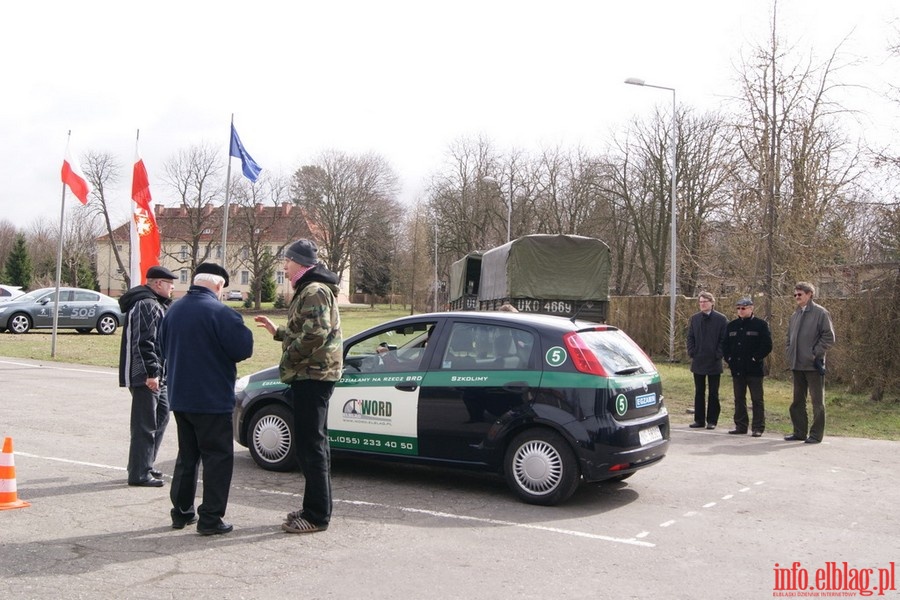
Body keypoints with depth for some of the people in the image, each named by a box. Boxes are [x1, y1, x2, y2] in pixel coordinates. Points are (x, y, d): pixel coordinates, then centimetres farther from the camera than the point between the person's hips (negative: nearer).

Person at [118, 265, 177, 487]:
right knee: (145, 425, -6)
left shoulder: (156, 304, 18)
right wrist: (151, 373, -25)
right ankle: (139, 474, 0)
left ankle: (145, 466, 28)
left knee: (161, 415, 19)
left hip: (156, 376, 11)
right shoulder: (146, 305, -17)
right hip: (145, 376, -11)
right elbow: (144, 343, -24)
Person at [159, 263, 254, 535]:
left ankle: (182, 512, 23)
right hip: (212, 400, -7)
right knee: (218, 457, 1)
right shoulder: (220, 313, -17)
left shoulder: (173, 311, 7)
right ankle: (210, 519, 1)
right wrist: (243, 330, 1)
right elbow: (243, 349, -18)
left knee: (187, 456, 18)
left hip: (179, 397, 7)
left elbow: (165, 349, 16)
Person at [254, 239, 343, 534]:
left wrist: (288, 358, -16)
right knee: (313, 442, 16)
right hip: (312, 374, 11)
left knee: (310, 444, -8)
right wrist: (277, 331, 22)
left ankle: (317, 515, -3)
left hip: (312, 375, -11)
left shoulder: (315, 291, -15)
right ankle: (315, 507, 25)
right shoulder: (309, 290, 19)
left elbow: (315, 333, -27)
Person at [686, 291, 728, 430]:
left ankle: (712, 420, 10)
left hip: (714, 362, -4)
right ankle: (699, 419, 15)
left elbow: (724, 339, -6)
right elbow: (690, 337, 10)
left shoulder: (721, 319, -4)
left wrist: (718, 355, -12)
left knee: (713, 393, 4)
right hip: (698, 361, 4)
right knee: (699, 392, 9)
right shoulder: (694, 319, 8)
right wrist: (692, 353, -1)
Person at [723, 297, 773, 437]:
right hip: (737, 368, 5)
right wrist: (728, 358, 3)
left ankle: (758, 428, 6)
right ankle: (740, 426, 18)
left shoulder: (761, 325, -3)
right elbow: (725, 344, 15)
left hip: (754, 369, -5)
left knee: (757, 399, 0)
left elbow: (767, 345, -8)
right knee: (739, 399, 10)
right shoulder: (732, 326, 12)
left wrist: (756, 358, -13)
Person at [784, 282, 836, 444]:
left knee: (817, 400, 2)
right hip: (797, 364, 7)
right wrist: (790, 355, 9)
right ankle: (800, 432, 21)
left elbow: (829, 337, -10)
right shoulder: (795, 315, 14)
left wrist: (815, 354, -13)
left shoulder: (820, 313, -7)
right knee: (797, 400, 12)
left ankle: (816, 434, 7)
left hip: (813, 365, -7)